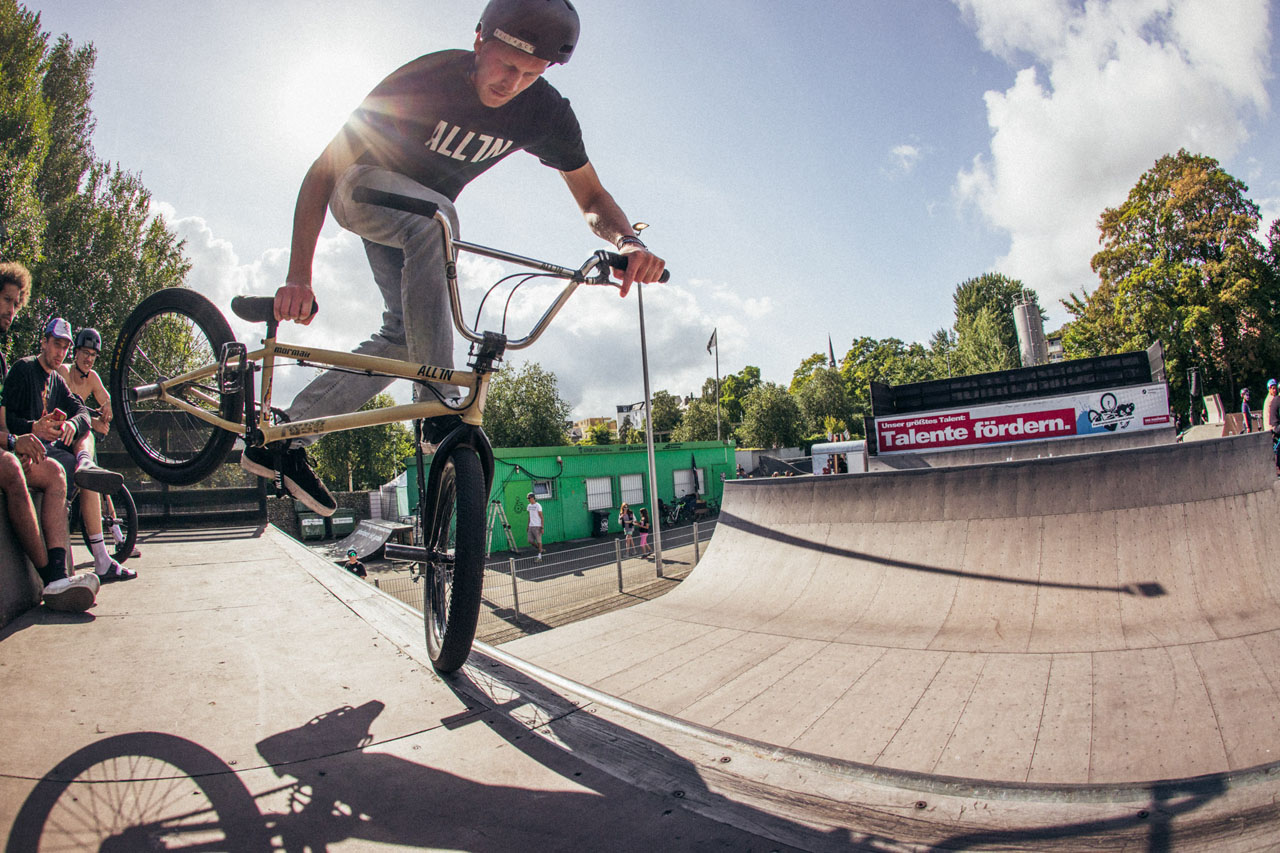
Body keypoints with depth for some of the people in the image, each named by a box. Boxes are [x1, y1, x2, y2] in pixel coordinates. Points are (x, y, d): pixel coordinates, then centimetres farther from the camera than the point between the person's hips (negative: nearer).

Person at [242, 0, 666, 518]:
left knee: (403, 336, -9)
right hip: (361, 187, -5)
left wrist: (626, 241, -39)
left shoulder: (545, 112, -20)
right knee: (435, 216, -39)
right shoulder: (422, 82, -31)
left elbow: (592, 198, -14)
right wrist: (298, 276, -35)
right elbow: (323, 170, -27)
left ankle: (281, 438, 1)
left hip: (424, 218, 5)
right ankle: (439, 402, -37)